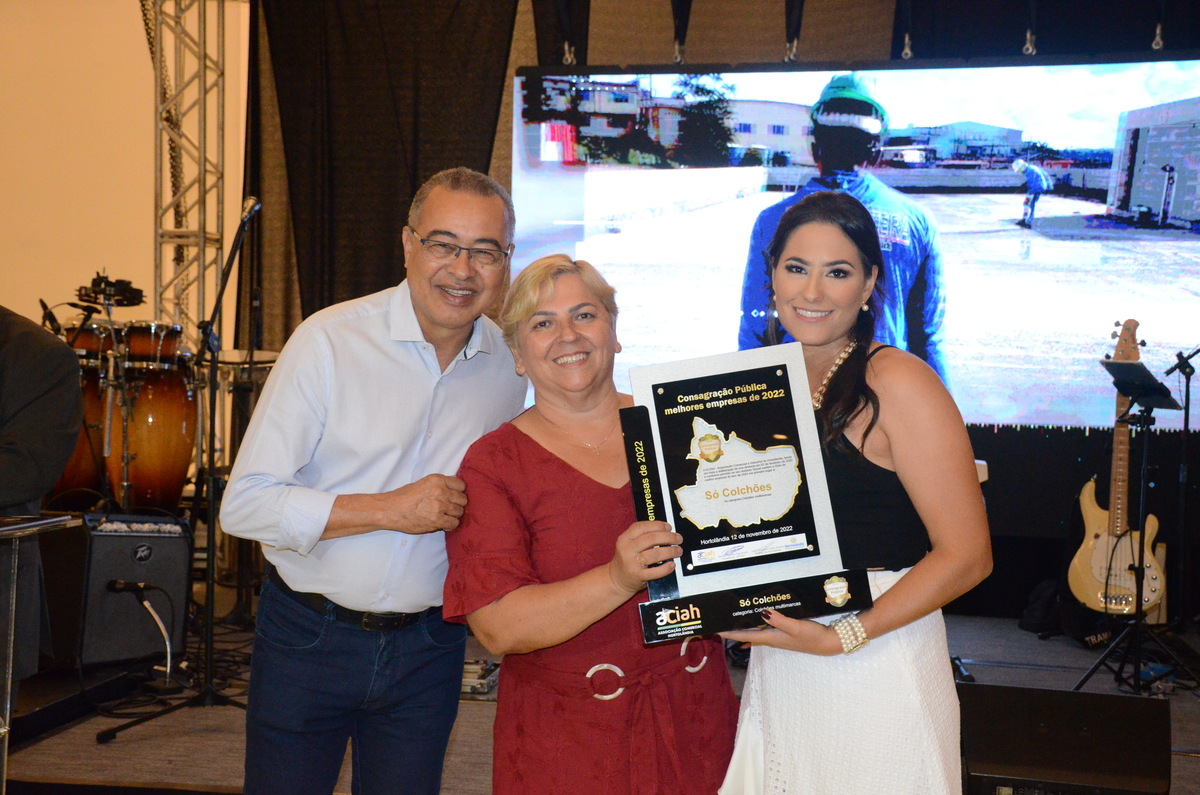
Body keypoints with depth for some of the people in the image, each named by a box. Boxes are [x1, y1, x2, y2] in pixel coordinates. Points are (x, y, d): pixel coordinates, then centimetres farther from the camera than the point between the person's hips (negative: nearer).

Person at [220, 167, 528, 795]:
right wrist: (390, 509, -22)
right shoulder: (329, 341, -14)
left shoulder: (510, 363, 0)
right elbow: (245, 504, -16)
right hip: (307, 638, -3)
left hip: (427, 649, 3)